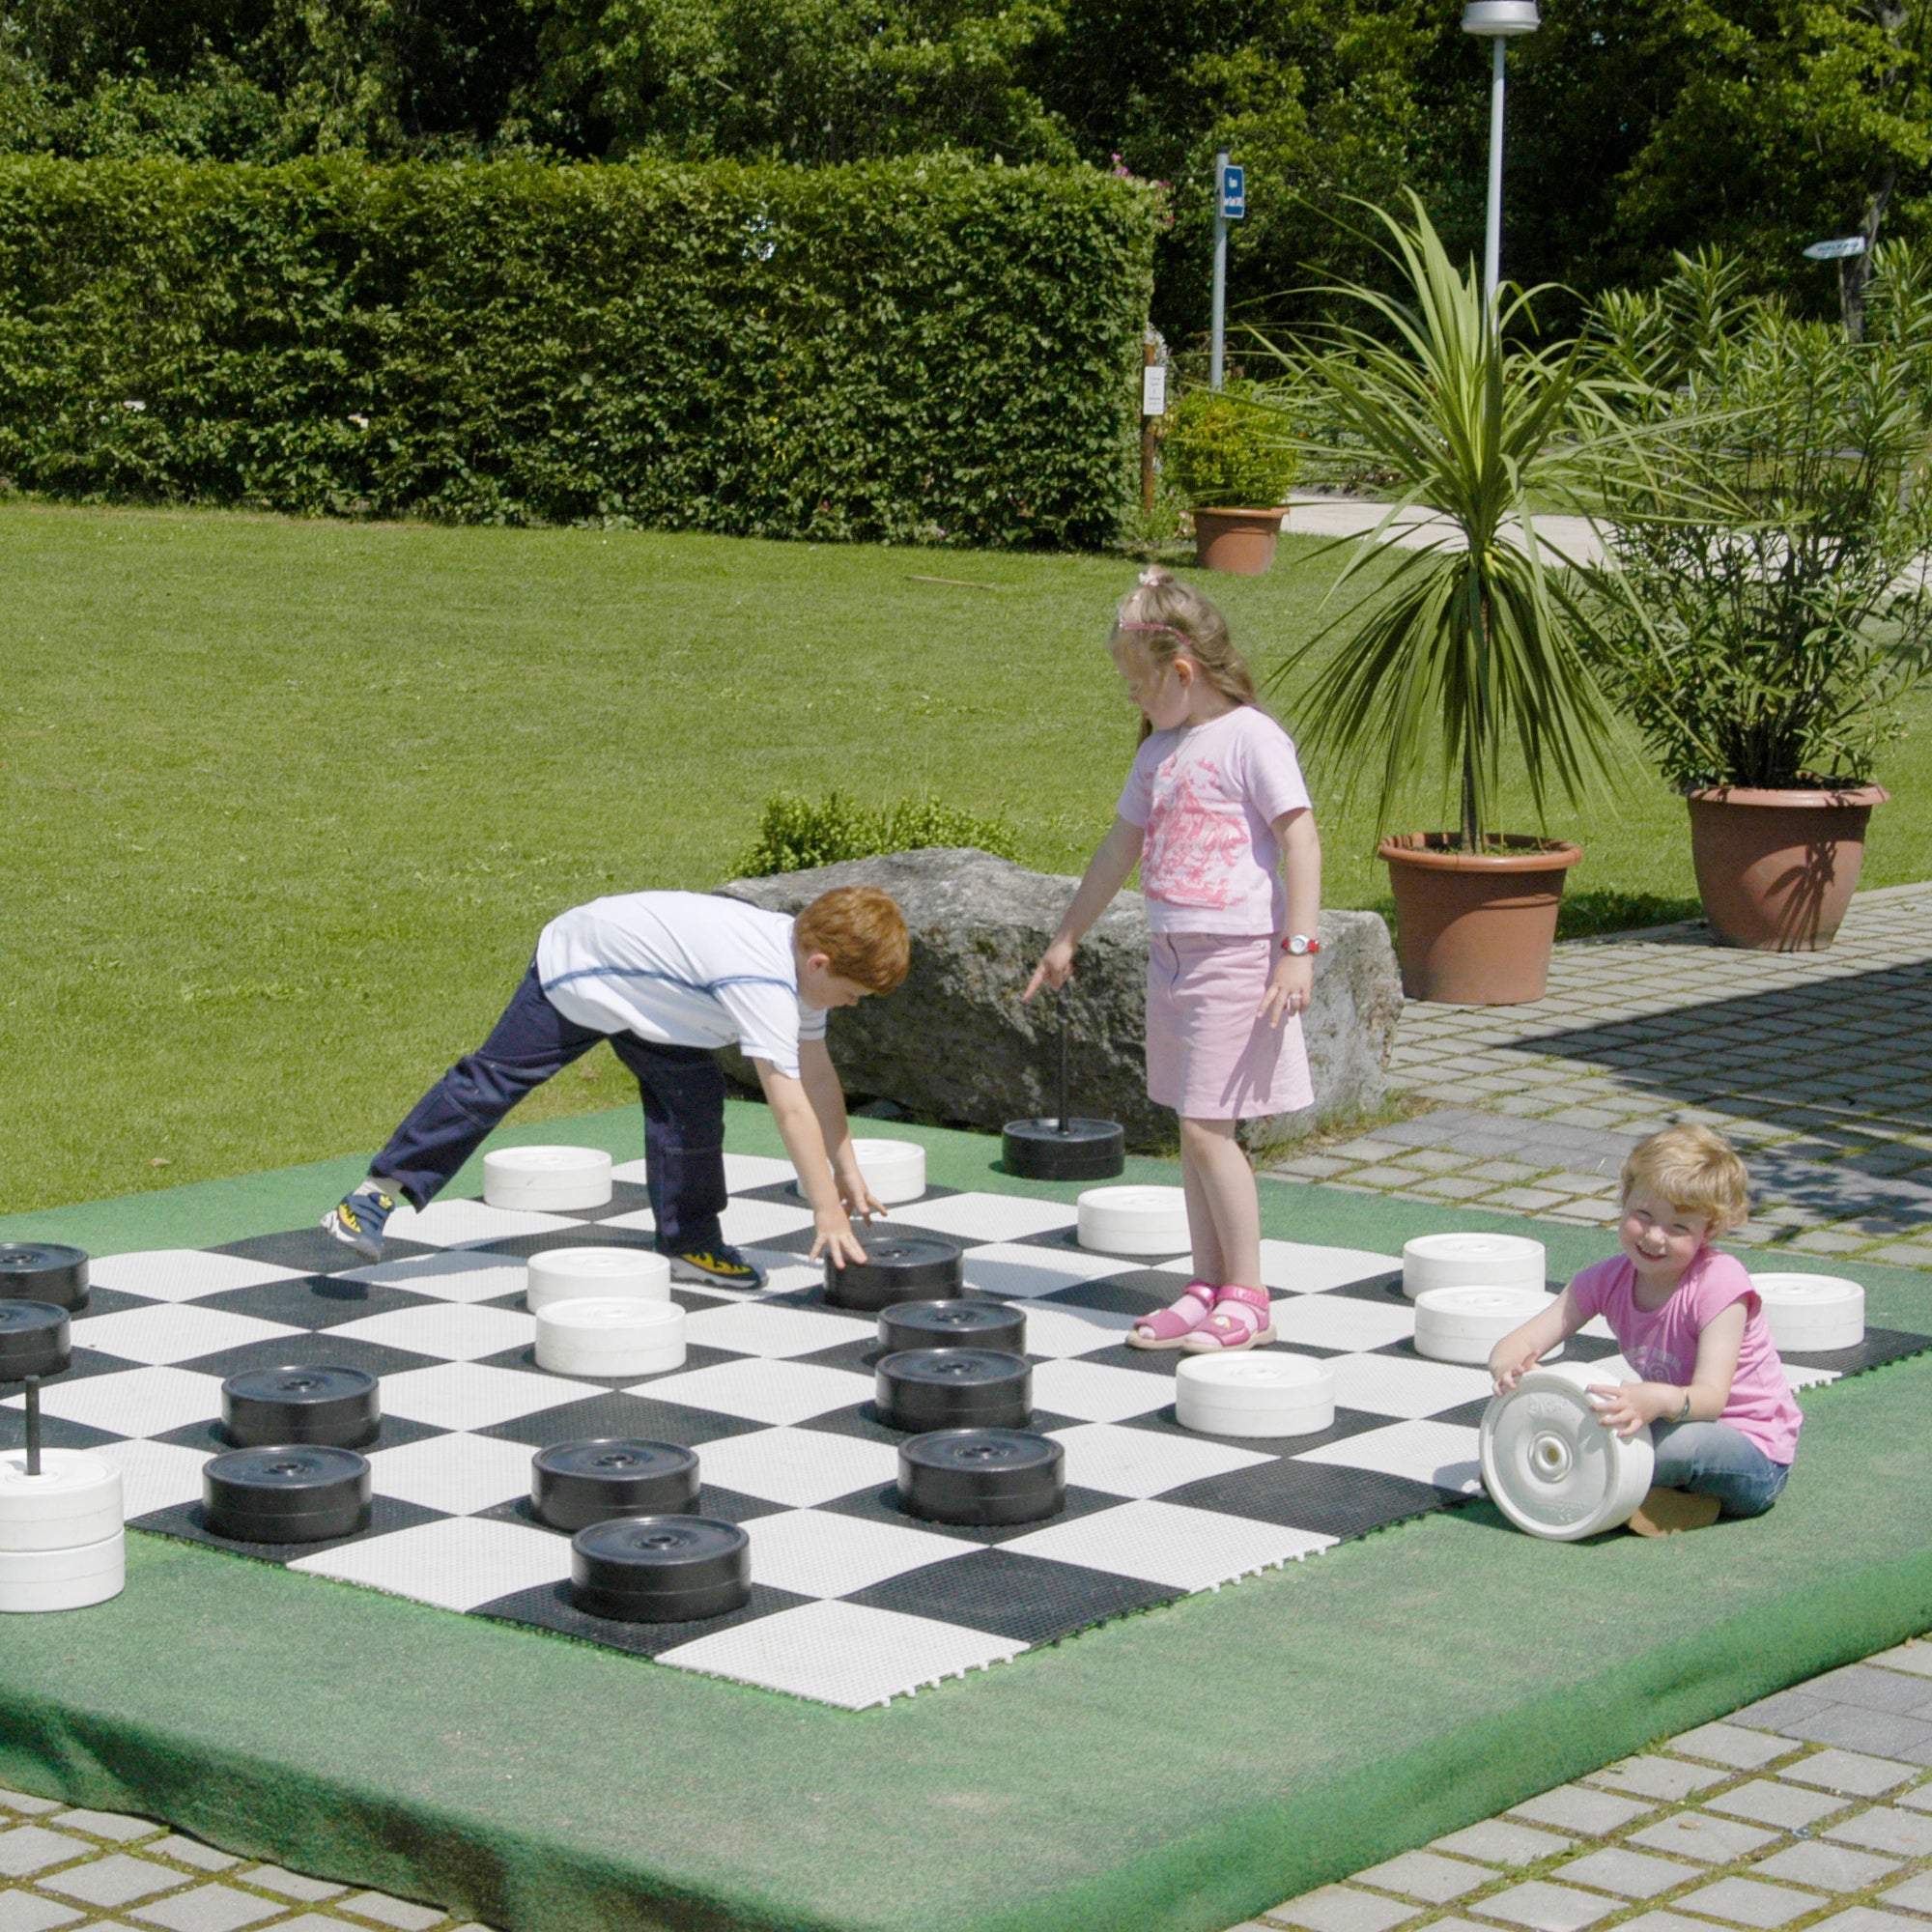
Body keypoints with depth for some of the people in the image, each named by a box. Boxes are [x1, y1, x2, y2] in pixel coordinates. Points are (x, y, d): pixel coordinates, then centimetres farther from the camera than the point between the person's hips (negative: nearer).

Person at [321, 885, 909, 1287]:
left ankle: (690, 1243, 7)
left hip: (641, 985, 8)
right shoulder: (765, 987, -39)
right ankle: (384, 1188, 8)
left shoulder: (805, 956, -10)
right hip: (577, 972, -8)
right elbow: (790, 1104, -41)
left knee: (694, 1100, -3)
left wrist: (846, 1172, 3)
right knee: (492, 1080, -2)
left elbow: (816, 1072, 1)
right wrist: (827, 1212, -40)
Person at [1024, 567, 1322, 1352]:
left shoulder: (1250, 738, -11)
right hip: (1171, 954, 8)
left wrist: (1299, 950, -21)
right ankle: (1208, 1288, 16)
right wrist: (1067, 939, 30)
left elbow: (1301, 840, -15)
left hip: (1237, 955, -8)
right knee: (1192, 1131, 9)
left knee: (1207, 1126, -9)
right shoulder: (1160, 750, 14)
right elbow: (1122, 846, 25)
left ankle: (1246, 1296, -1)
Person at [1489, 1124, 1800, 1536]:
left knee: (1676, 1438, -37)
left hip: (1757, 1460, -6)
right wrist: (1510, 1367, -33)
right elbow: (1523, 1341, -8)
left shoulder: (1720, 1283, -21)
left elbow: (1711, 1396, -29)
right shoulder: (1608, 1281, -5)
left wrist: (1658, 1401, -51)